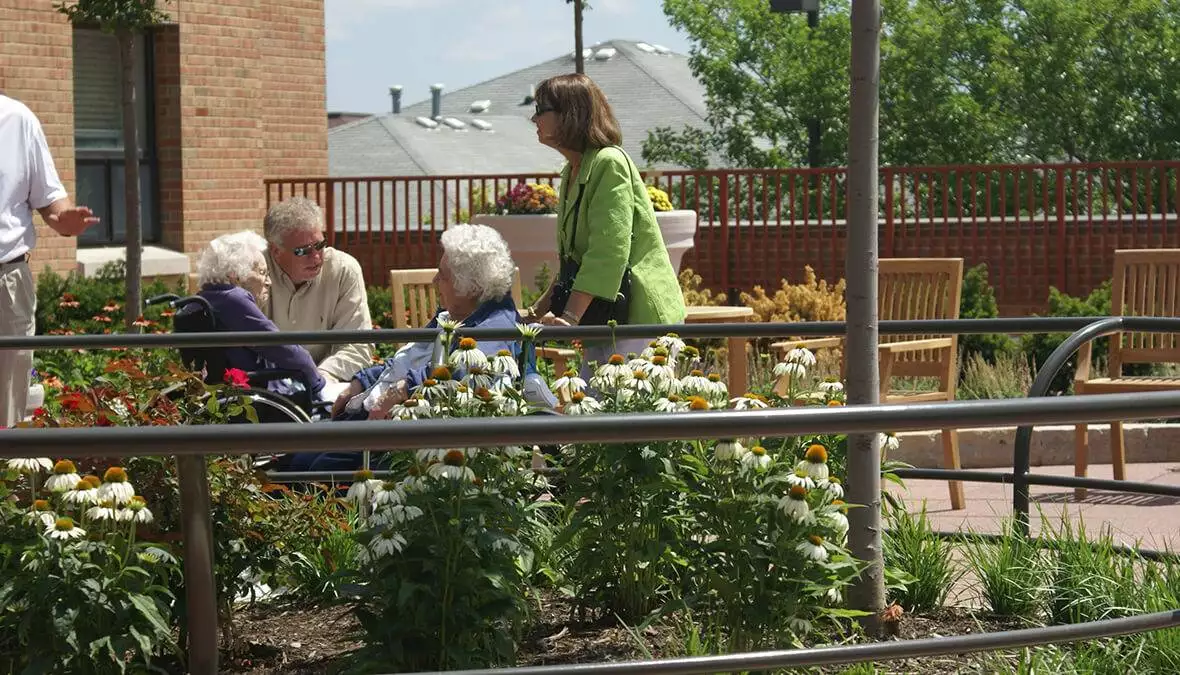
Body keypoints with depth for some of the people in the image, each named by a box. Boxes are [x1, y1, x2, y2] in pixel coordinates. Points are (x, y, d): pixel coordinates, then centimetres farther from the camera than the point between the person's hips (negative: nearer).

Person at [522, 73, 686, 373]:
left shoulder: (609, 163, -14)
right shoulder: (572, 173, 16)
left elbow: (608, 252, -23)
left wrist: (570, 317, -27)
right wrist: (544, 307, 12)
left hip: (641, 316, -10)